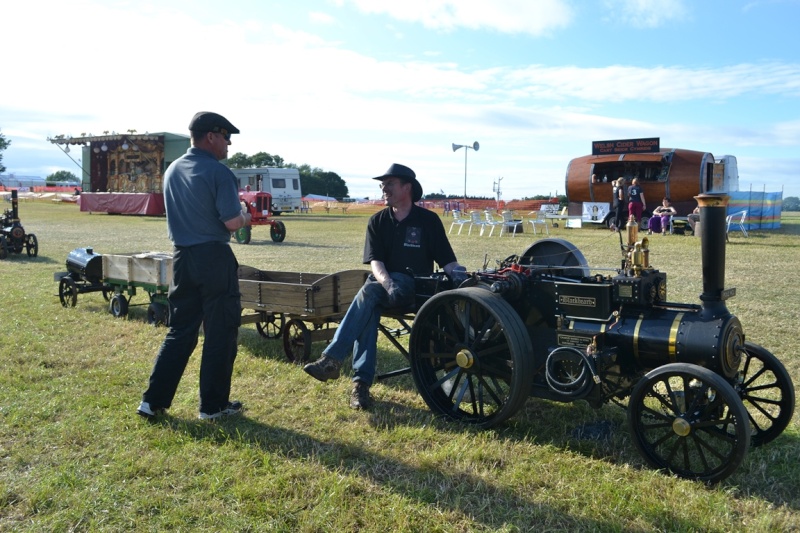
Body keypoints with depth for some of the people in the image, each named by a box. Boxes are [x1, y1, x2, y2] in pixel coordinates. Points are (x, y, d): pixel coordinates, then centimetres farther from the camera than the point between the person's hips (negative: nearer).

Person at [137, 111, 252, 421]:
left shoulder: (172, 171, 11)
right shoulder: (219, 172, -12)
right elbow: (232, 222, -17)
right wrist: (246, 218, 5)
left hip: (182, 257, 7)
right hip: (214, 257, -7)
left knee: (180, 331, 15)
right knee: (220, 333, 5)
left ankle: (153, 401, 15)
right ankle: (213, 405, 13)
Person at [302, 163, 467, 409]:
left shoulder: (429, 220, 2)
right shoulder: (377, 221, 8)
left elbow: (446, 259, 1)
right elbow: (375, 261, -4)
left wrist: (458, 274, -22)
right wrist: (388, 284, -25)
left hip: (415, 287, -3)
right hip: (382, 282, 3)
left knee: (368, 292, -32)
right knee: (368, 303, -32)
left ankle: (332, 358, -35)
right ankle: (362, 382, -33)